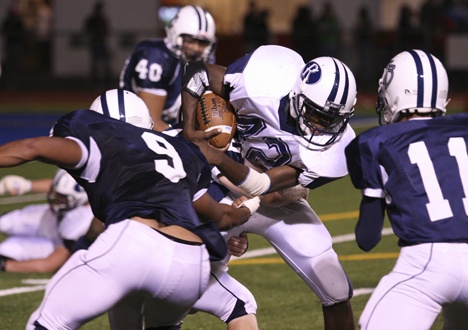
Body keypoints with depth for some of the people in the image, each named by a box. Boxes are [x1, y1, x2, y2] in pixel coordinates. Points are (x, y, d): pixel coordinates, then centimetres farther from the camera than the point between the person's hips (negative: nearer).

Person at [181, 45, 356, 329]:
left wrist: (216, 157, -41)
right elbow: (198, 72, -17)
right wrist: (190, 133, -28)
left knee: (338, 294, -1)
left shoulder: (334, 149, -28)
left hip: (278, 204, 1)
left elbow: (261, 185, -28)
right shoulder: (265, 82, -32)